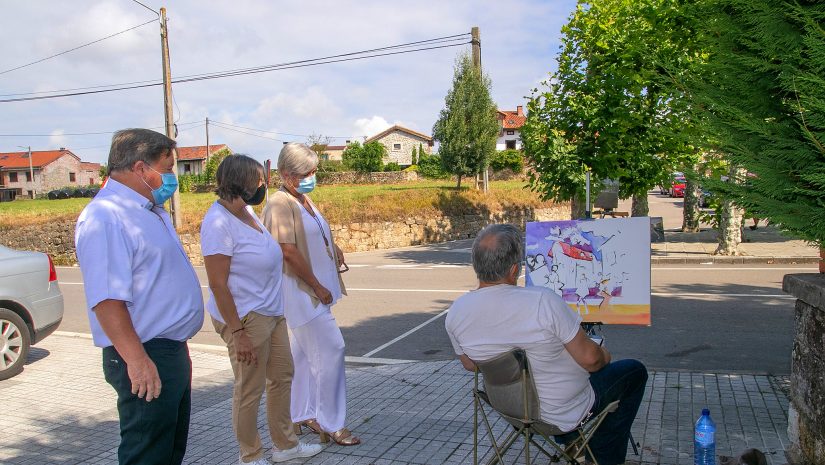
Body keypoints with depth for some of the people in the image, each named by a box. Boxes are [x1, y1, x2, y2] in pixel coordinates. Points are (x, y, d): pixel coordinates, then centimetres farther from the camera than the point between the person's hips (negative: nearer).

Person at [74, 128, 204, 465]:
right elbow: (106, 298, -26)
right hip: (147, 360, -10)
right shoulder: (106, 217, -19)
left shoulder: (150, 211, 14)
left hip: (172, 351, 10)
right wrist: (137, 359, -28)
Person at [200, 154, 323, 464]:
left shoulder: (246, 210, 5)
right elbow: (217, 285, -21)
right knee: (249, 390, 6)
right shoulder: (219, 224, -21)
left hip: (271, 312, 9)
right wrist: (238, 333, -21)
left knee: (282, 376, 19)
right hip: (246, 318, -9)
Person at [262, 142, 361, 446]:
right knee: (330, 349, -10)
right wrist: (318, 287, -16)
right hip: (300, 291, -10)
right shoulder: (281, 204, -15)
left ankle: (302, 415, 28)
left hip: (312, 292, 10)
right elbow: (289, 252, -21)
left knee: (305, 353, 16)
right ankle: (331, 424, 0)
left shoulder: (304, 200, 14)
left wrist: (333, 248, 6)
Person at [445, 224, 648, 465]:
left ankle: (570, 441, 40)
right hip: (566, 414, -6)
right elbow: (589, 359, -24)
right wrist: (603, 356, -1)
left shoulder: (455, 313, -16)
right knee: (635, 372, 18)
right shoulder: (543, 301, -34)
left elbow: (470, 365, 1)